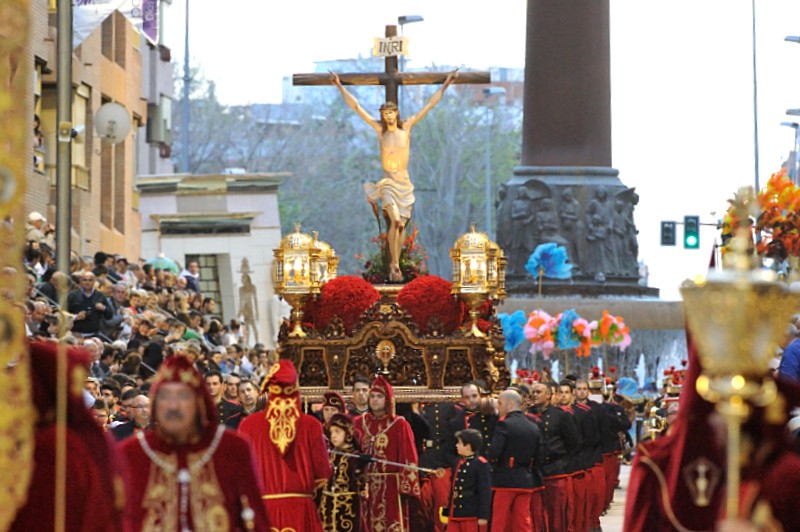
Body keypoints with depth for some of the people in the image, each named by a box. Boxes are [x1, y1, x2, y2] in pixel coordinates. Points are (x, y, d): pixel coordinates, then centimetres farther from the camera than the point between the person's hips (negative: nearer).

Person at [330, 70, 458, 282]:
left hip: (404, 182, 3)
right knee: (395, 220, -20)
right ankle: (395, 264, -15)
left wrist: (446, 85, 4)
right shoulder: (380, 128, -1)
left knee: (402, 224, 3)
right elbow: (356, 107, 1)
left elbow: (430, 105, 4)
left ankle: (393, 265, 11)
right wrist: (340, 87, 1)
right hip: (388, 182, -3)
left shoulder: (406, 126, 1)